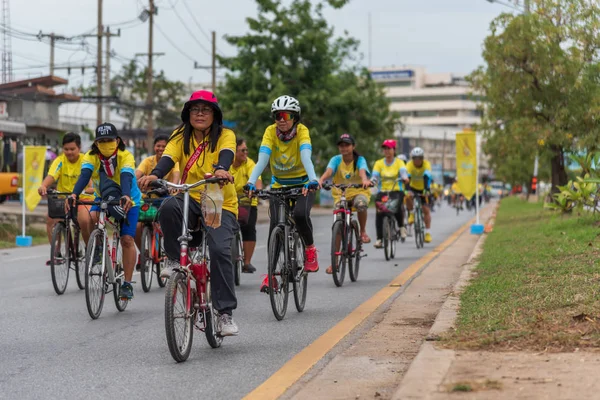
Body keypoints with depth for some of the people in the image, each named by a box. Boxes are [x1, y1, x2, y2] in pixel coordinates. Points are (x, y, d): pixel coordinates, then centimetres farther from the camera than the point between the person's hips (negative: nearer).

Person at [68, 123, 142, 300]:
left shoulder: (125, 156, -26)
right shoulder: (91, 157, -20)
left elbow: (126, 177, -42)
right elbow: (84, 175, -35)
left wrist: (126, 197, -62)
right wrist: (74, 194, -55)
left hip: (128, 200, -2)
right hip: (103, 199, 2)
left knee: (127, 240, -12)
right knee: (90, 219, -31)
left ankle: (127, 284, -4)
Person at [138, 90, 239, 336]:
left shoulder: (225, 135, -2)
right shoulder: (181, 137, 5)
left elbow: (226, 154, -24)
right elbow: (169, 158, -13)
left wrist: (221, 169, -49)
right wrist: (155, 175, -35)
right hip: (191, 200, 2)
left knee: (219, 250, -24)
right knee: (169, 208, -33)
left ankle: (225, 313, -15)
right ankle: (175, 260, -13)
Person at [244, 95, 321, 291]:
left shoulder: (302, 131, -18)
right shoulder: (270, 132, -15)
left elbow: (306, 157, -34)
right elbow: (262, 159, -26)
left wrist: (313, 180, -52)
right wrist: (251, 182, -42)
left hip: (303, 184, -2)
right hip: (279, 185, 2)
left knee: (300, 214, -29)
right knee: (275, 225, -14)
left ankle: (310, 249, -1)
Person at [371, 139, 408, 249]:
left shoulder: (399, 162, 5)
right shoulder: (379, 163, 9)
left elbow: (403, 171, -12)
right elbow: (375, 175, -3)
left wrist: (405, 177, -35)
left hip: (396, 191, -2)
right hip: (382, 192, 2)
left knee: (397, 207, -31)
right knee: (379, 212, -21)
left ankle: (401, 226, -3)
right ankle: (379, 238, -15)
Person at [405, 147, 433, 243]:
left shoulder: (426, 164, -24)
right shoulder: (410, 164, -22)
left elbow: (427, 177, -38)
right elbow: (407, 177, -35)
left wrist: (427, 189, -53)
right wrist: (406, 190, -51)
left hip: (423, 189, 0)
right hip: (413, 187, 0)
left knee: (426, 210, -8)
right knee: (408, 196, -33)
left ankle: (428, 233, -3)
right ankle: (411, 214, -6)